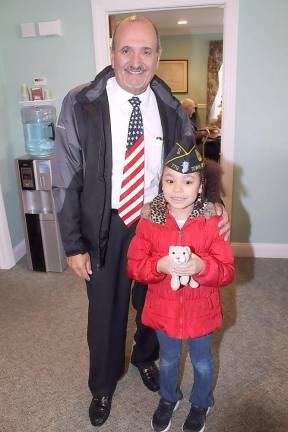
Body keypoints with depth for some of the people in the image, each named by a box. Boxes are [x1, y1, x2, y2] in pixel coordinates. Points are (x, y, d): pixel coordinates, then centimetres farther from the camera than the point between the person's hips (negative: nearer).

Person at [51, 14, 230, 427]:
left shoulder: (172, 110, -4)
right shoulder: (80, 105, -13)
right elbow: (66, 179, -10)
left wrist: (214, 205, -14)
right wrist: (74, 244, -9)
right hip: (105, 227, -2)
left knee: (152, 303, 21)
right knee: (105, 309, 15)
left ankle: (145, 358, 55)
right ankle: (103, 385, 44)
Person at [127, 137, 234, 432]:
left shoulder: (213, 221, -18)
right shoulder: (149, 220, -15)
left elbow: (227, 271, -16)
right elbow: (134, 265, -12)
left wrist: (202, 267, -36)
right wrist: (160, 266, -32)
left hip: (200, 309, -1)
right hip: (163, 307, 1)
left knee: (201, 361, 24)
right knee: (168, 359, 26)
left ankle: (201, 403, 54)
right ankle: (168, 398, 56)